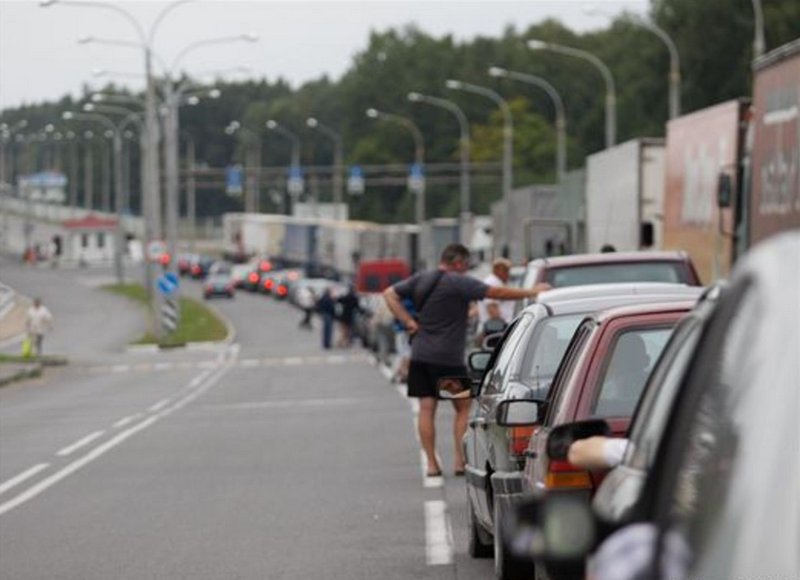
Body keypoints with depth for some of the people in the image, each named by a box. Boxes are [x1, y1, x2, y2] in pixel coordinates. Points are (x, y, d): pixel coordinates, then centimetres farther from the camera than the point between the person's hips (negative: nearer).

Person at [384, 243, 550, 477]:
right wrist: (530, 292, -6)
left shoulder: (420, 279, 8)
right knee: (463, 407, 8)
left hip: (420, 355, 5)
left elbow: (389, 294, 12)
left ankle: (431, 464, 2)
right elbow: (496, 293, -15)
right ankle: (461, 460, 3)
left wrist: (409, 322, 5)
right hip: (448, 358, -5)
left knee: (426, 408, 5)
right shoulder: (458, 283, -12)